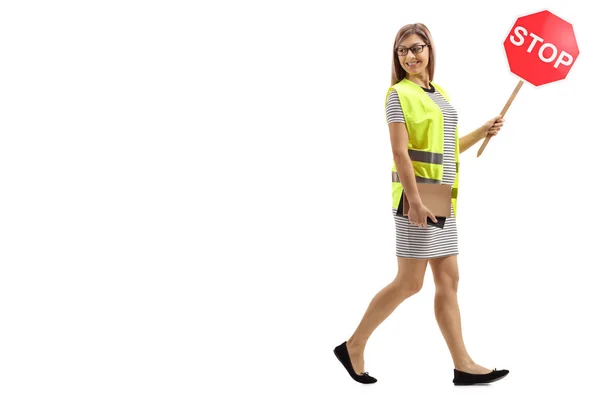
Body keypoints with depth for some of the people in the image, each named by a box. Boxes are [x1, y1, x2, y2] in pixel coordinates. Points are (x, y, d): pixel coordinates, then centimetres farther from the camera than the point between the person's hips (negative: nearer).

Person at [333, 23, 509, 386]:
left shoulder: (440, 93, 15)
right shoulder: (400, 94, -8)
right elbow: (400, 152, -16)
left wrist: (483, 131, 11)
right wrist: (414, 200, -22)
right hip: (417, 196, -8)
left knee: (448, 281, 8)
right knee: (409, 283, -4)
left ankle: (463, 365, 12)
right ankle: (353, 346, 9)